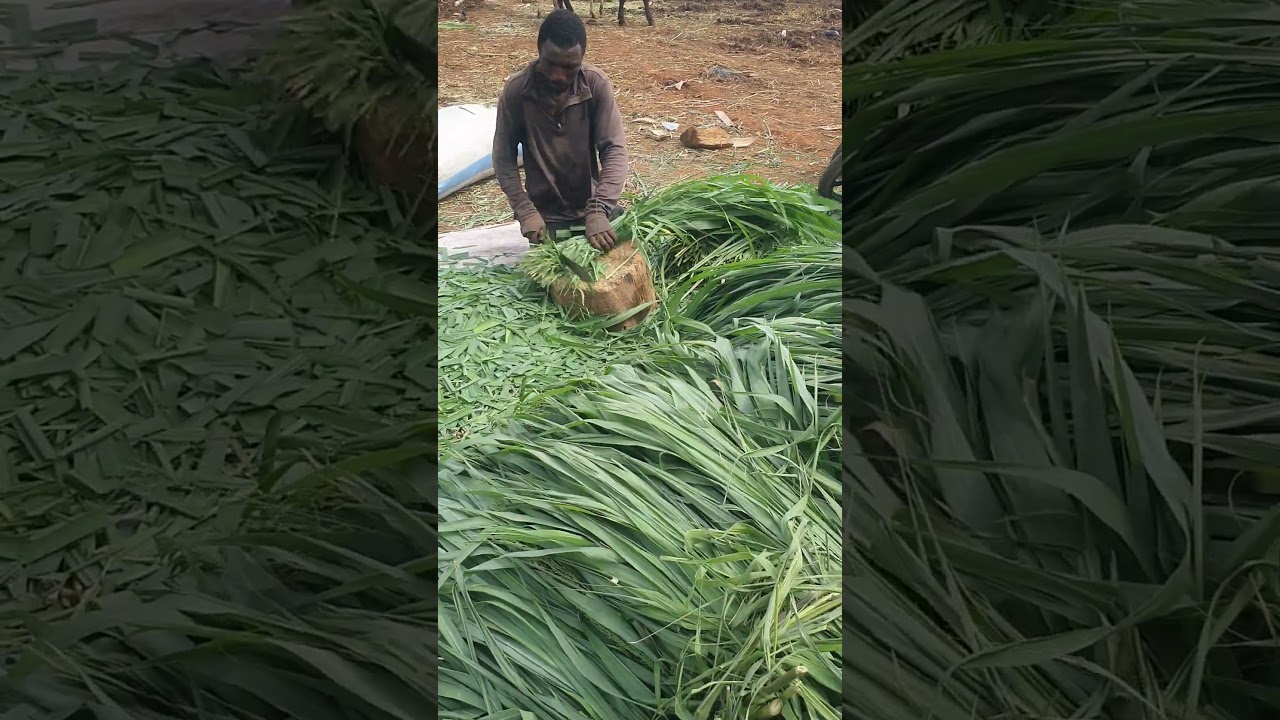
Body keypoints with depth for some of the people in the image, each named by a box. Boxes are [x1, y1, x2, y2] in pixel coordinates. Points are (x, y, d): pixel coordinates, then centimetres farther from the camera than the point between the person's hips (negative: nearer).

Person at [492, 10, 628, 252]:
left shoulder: (596, 84, -14)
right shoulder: (516, 90, -14)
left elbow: (614, 149, -17)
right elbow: (504, 158, -7)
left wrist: (598, 210, -30)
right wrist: (526, 212, -19)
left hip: (592, 207, 1)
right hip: (546, 216, 0)